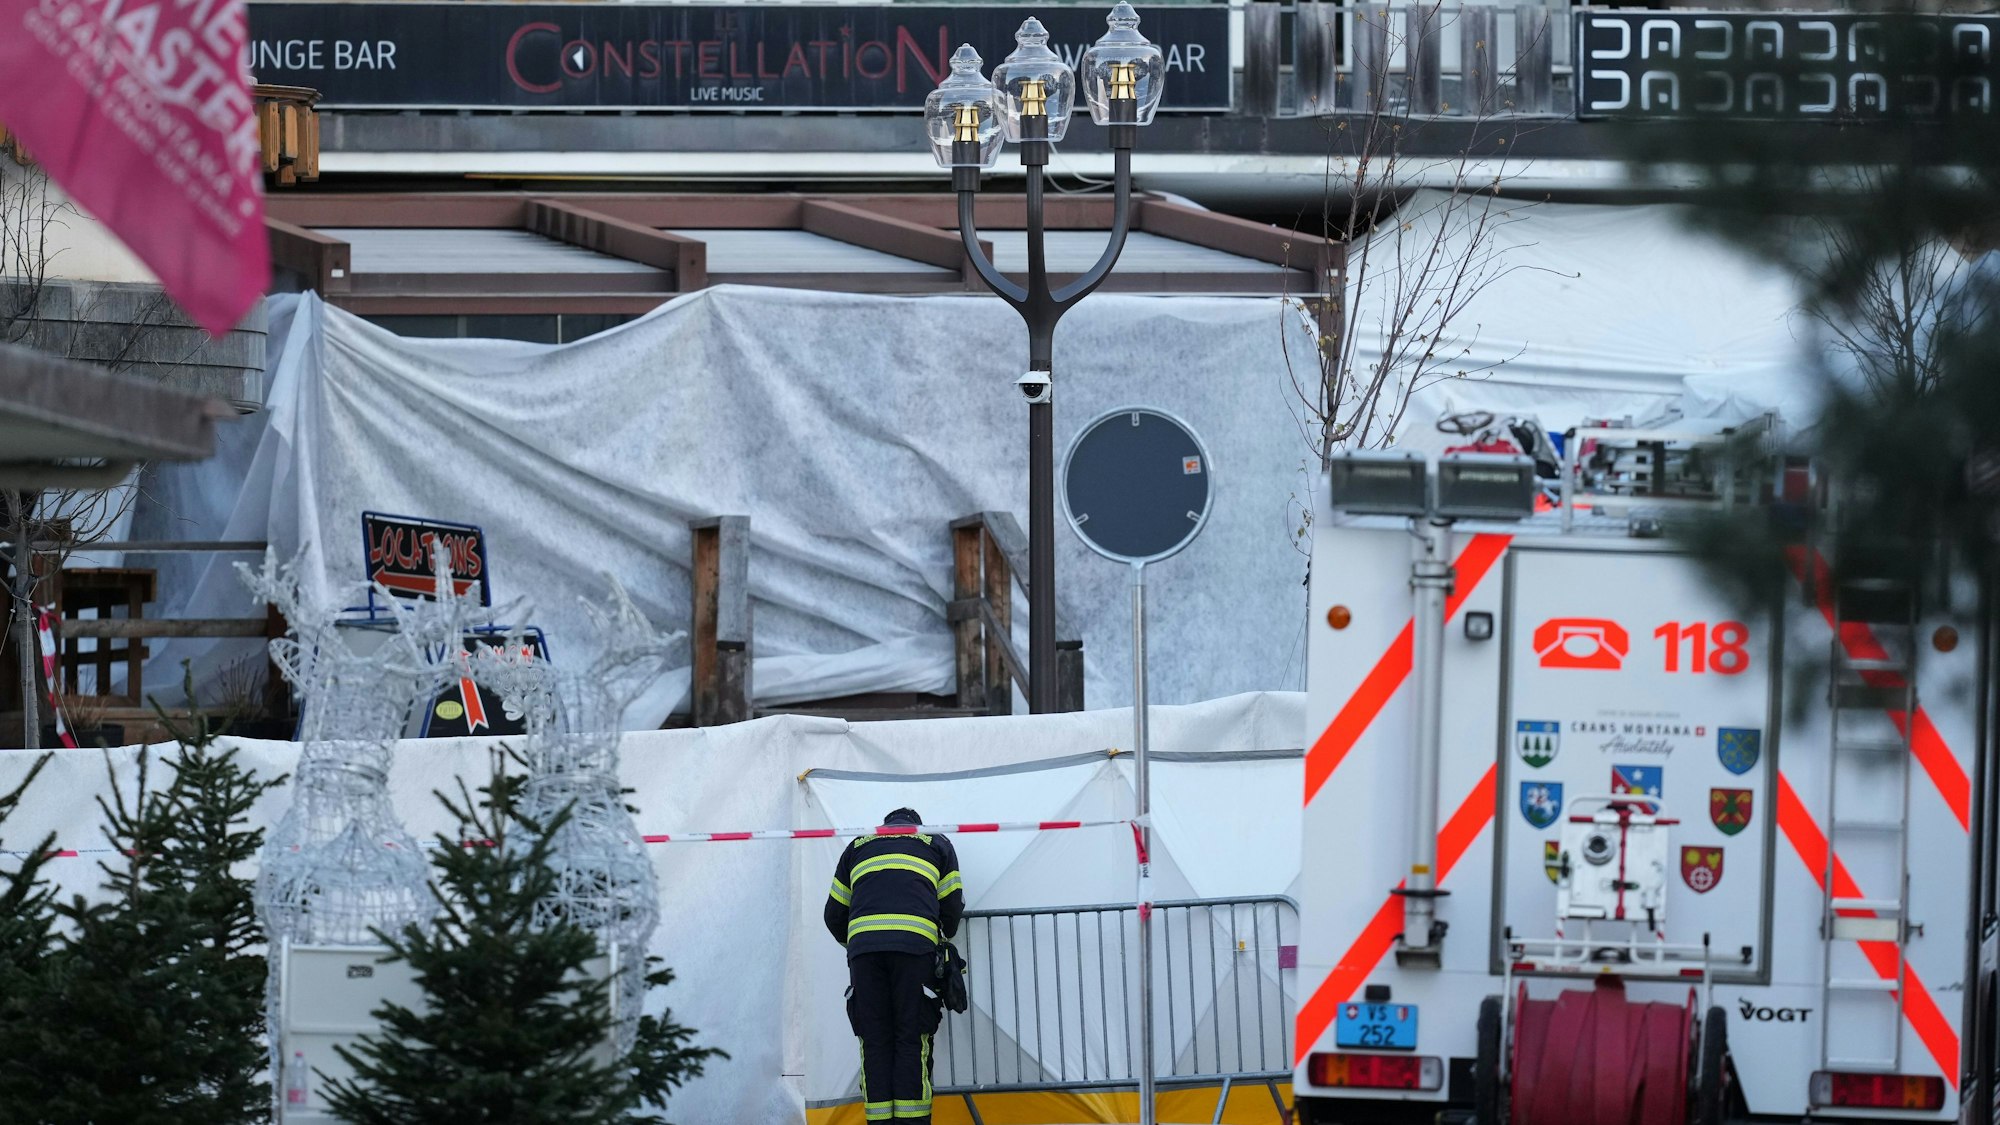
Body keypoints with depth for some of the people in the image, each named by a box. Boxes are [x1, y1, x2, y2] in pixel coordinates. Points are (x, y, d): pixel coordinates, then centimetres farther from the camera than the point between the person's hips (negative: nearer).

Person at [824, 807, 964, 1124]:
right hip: (915, 944, -1)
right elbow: (952, 906, 17)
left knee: (875, 1041, 2)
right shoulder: (937, 844, 23)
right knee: (911, 1039, -2)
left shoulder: (857, 847, 27)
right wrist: (947, 938, 37)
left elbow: (835, 914, 25)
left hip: (863, 944, 1)